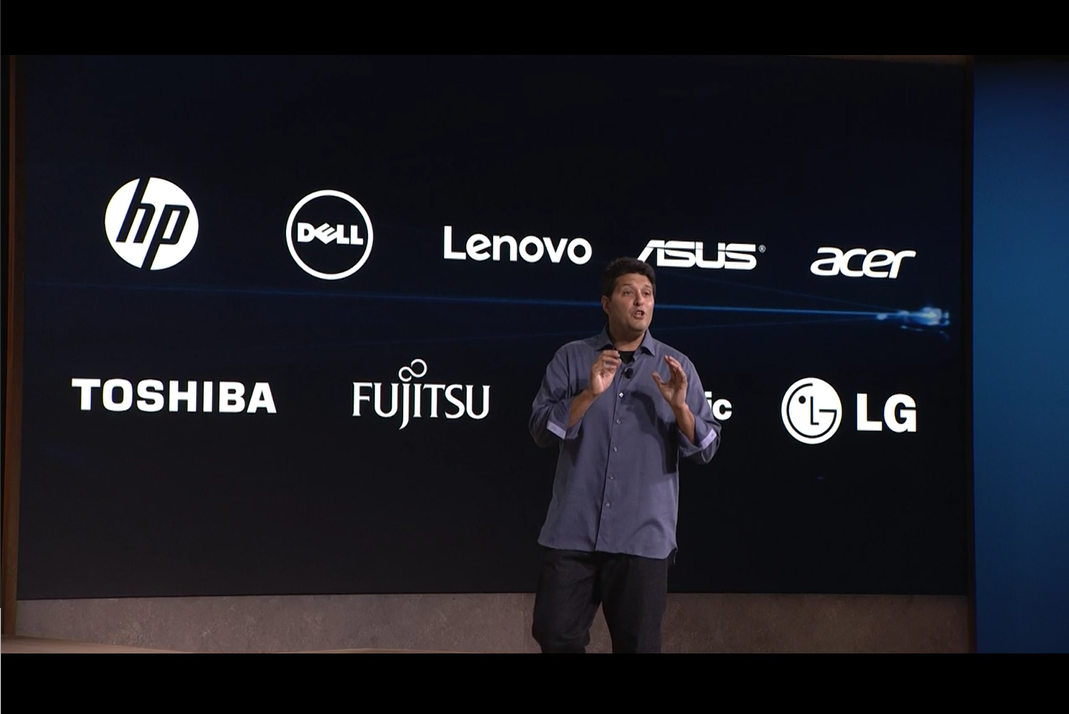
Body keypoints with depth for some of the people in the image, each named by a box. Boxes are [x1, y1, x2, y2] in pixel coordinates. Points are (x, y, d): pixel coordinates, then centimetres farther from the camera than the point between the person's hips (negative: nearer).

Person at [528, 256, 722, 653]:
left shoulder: (676, 366, 6)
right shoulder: (572, 358, 6)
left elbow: (706, 449, 1)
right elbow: (541, 430, -5)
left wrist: (679, 406, -16)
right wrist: (590, 394, -18)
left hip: (643, 538, 0)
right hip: (572, 532, 0)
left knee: (638, 645, 5)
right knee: (555, 636, 3)